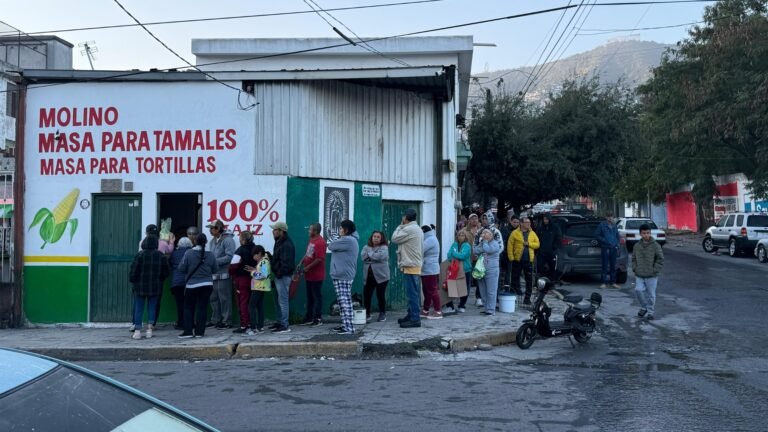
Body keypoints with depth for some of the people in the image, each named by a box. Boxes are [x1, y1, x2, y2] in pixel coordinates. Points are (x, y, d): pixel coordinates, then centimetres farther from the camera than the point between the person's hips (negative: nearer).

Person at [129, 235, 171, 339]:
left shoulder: (139, 255, -12)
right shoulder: (161, 256, -2)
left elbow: (134, 271, -11)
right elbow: (167, 271, 2)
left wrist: (133, 281, 6)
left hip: (140, 286, -2)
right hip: (155, 287, 2)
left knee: (139, 308, 5)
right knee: (152, 307, 12)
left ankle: (137, 330, 2)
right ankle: (150, 328, 7)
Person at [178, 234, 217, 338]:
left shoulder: (189, 253, -9)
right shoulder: (210, 254, -4)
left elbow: (181, 268, -7)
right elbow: (215, 270, 2)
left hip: (191, 285, -1)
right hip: (207, 285, 1)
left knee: (188, 308, 10)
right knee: (202, 308, 6)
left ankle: (188, 331, 6)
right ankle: (199, 331, 5)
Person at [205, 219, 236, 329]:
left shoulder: (228, 240, -10)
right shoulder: (212, 241, 15)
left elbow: (229, 257, -18)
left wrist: (215, 261, -19)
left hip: (223, 274, -8)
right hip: (213, 274, 8)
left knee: (224, 298, -4)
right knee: (214, 298, 13)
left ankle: (227, 321, 3)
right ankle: (215, 320, 23)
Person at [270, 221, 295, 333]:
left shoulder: (286, 245, -20)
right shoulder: (279, 242, 14)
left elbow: (286, 263, -25)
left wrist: (279, 273, -21)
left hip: (283, 276, -11)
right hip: (279, 275, 11)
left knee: (283, 300, -7)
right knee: (280, 300, 18)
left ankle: (284, 325, -4)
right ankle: (280, 322, 28)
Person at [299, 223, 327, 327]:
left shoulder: (320, 242, -19)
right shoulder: (311, 240, 11)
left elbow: (319, 259, -25)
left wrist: (308, 267, -20)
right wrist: (301, 262, 7)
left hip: (316, 275, -9)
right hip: (309, 275, 9)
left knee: (317, 297, 0)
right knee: (309, 297, 15)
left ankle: (318, 319, 7)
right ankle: (309, 318, 23)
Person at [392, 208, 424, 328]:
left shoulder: (409, 229, -15)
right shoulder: (418, 229, 17)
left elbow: (394, 238, -8)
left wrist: (400, 226, 1)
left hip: (410, 266, -10)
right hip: (415, 265, 10)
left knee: (412, 293, -9)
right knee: (412, 293, 14)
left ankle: (415, 319, -10)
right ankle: (411, 315, 20)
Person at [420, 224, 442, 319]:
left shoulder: (430, 239, -16)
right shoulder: (430, 239, 19)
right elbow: (425, 252, 17)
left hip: (430, 270, -11)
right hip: (428, 270, 11)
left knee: (432, 290, -6)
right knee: (427, 290, 14)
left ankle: (438, 311, -2)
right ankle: (425, 310, 20)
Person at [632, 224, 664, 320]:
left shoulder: (655, 245, -6)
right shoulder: (637, 246, 5)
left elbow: (660, 259, -4)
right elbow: (633, 259, 16)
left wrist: (655, 270, -9)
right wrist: (634, 269, 5)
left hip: (651, 276, -3)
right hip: (639, 275, 3)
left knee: (651, 294, 4)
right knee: (638, 290, -11)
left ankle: (650, 312, 19)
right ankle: (644, 307, 13)